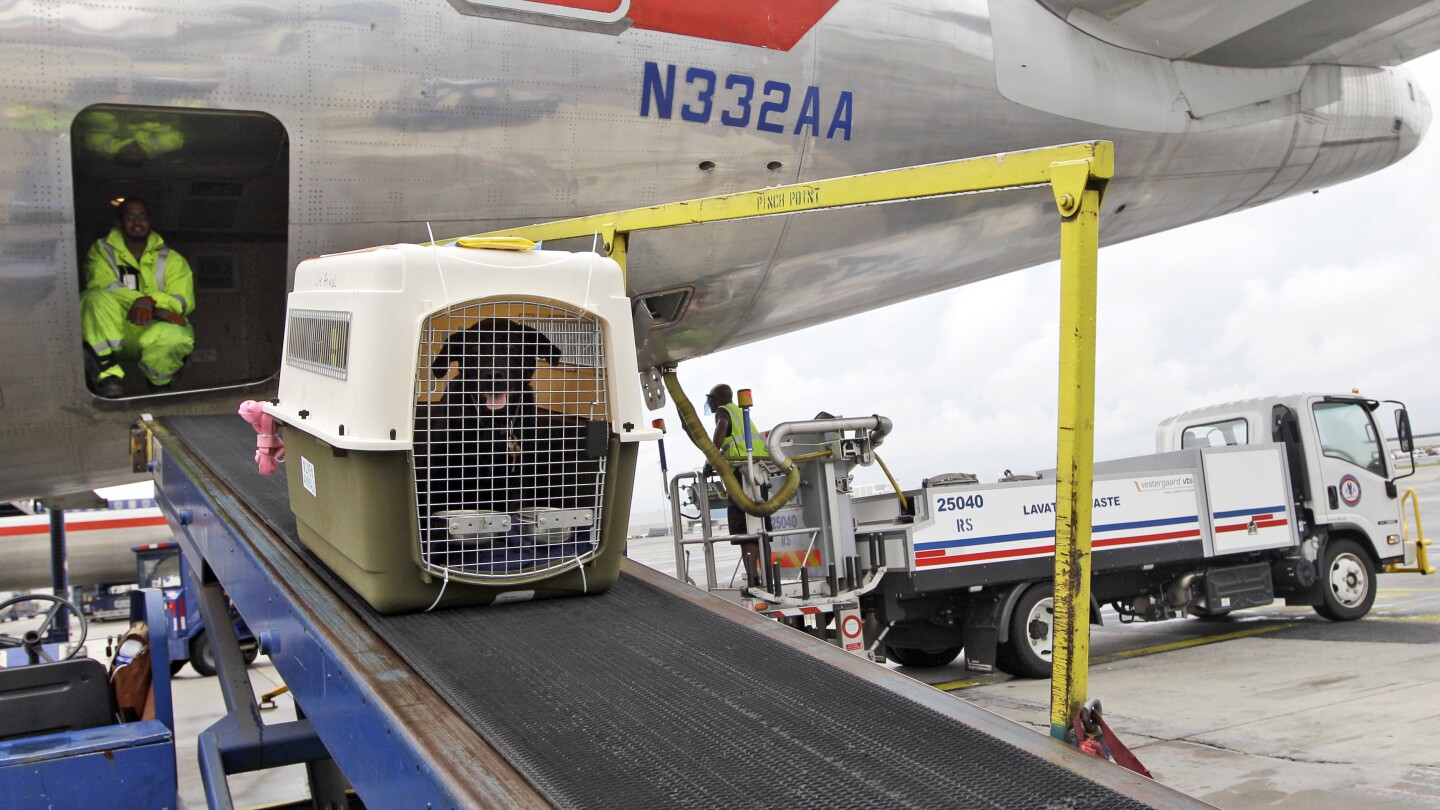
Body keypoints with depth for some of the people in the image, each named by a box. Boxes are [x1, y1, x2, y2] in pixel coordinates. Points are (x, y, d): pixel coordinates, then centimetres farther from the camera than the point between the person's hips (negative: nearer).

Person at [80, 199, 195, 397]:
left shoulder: (171, 259, 13)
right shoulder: (102, 250, 12)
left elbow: (183, 301, -3)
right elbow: (101, 285, -8)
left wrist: (151, 300, -24)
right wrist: (138, 300, -25)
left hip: (152, 331, 0)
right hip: (111, 332, 0)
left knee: (178, 336, -36)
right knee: (96, 299, -32)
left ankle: (159, 385, -4)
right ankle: (108, 370, -26)